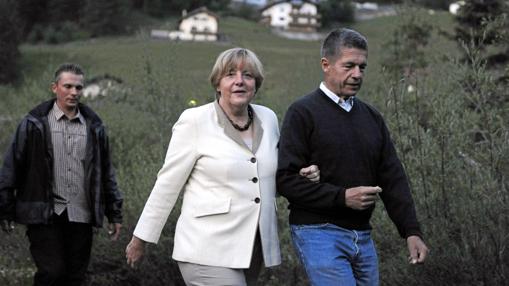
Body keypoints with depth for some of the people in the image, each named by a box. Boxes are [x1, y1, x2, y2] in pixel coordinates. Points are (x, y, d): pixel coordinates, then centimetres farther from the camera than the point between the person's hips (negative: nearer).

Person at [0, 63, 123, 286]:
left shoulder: (93, 127, 11)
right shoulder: (34, 124, 0)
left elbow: (106, 173, 17)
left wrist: (114, 214, 15)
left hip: (81, 216, 4)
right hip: (45, 216, -4)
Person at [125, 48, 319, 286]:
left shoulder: (268, 118, 8)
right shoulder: (195, 121, -7)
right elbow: (167, 184, -3)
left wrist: (304, 177, 1)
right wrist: (140, 239, 0)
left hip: (254, 249, 6)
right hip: (209, 252, -6)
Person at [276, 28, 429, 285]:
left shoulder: (371, 116, 14)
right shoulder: (303, 113, -6)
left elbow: (393, 178, 11)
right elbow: (286, 179, -13)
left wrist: (412, 231, 1)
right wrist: (342, 197, -19)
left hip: (363, 236, 7)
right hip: (319, 233, -7)